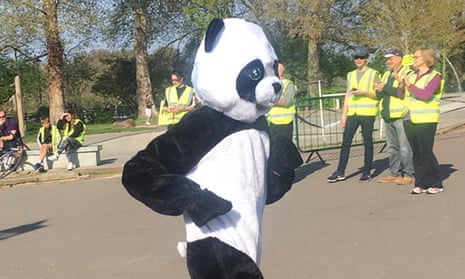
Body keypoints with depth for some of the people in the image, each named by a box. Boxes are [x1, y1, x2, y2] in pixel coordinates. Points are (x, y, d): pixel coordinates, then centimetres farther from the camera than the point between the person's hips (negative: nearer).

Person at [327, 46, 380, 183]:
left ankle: (366, 172, 10)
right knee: (345, 142, 0)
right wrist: (344, 114, 8)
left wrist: (364, 92, -17)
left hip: (367, 113, -4)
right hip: (352, 113, 4)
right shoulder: (351, 75, 16)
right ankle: (340, 172, 4)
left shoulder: (373, 74, 3)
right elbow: (347, 95, 15)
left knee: (367, 142, 1)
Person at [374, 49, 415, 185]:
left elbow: (404, 92, -20)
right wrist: (379, 89, -6)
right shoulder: (387, 74, 19)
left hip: (401, 116, -8)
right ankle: (395, 173, 20)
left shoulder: (407, 73, -6)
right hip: (388, 117, 8)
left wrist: (385, 88, -15)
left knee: (405, 147, -6)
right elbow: (379, 95, 16)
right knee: (392, 147, 13)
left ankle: (409, 175, 1)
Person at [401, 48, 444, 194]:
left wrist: (410, 85, -12)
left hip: (426, 121, -6)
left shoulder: (435, 76, -5)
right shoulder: (412, 76, 15)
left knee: (426, 152, -6)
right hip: (410, 120, 6)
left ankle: (436, 184, 6)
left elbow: (426, 94, -21)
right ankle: (421, 184, 13)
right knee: (416, 153, 7)